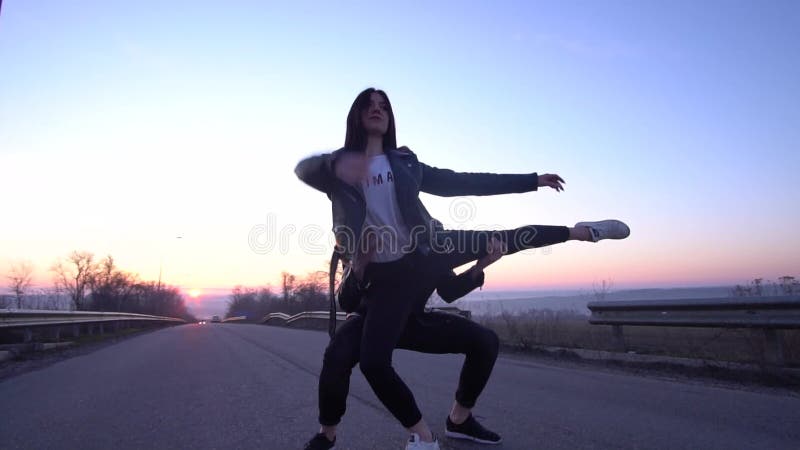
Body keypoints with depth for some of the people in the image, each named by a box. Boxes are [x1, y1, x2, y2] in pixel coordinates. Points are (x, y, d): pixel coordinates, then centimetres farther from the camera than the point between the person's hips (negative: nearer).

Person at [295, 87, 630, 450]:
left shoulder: (404, 163, 7)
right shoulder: (338, 165, 2)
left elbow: (464, 182, 9)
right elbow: (303, 170, -13)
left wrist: (531, 180, 10)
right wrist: (338, 165, -33)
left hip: (426, 253, 2)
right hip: (386, 275, -2)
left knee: (503, 240, -2)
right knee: (372, 361, -13)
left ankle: (581, 231, 22)